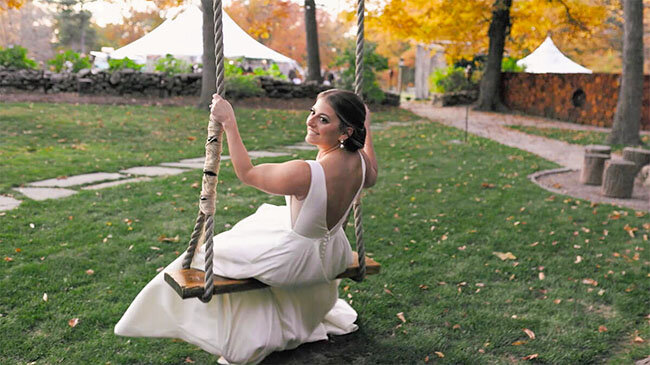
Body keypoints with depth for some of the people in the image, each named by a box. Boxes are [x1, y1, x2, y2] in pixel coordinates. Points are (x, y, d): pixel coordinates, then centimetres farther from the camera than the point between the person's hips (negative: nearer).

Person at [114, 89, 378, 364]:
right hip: (332, 259, 7)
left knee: (216, 249, 17)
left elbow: (246, 173, -21)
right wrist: (366, 129, 16)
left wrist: (229, 123, -19)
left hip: (296, 263, -7)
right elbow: (371, 178, 11)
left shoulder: (304, 173, -37)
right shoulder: (360, 161, -17)